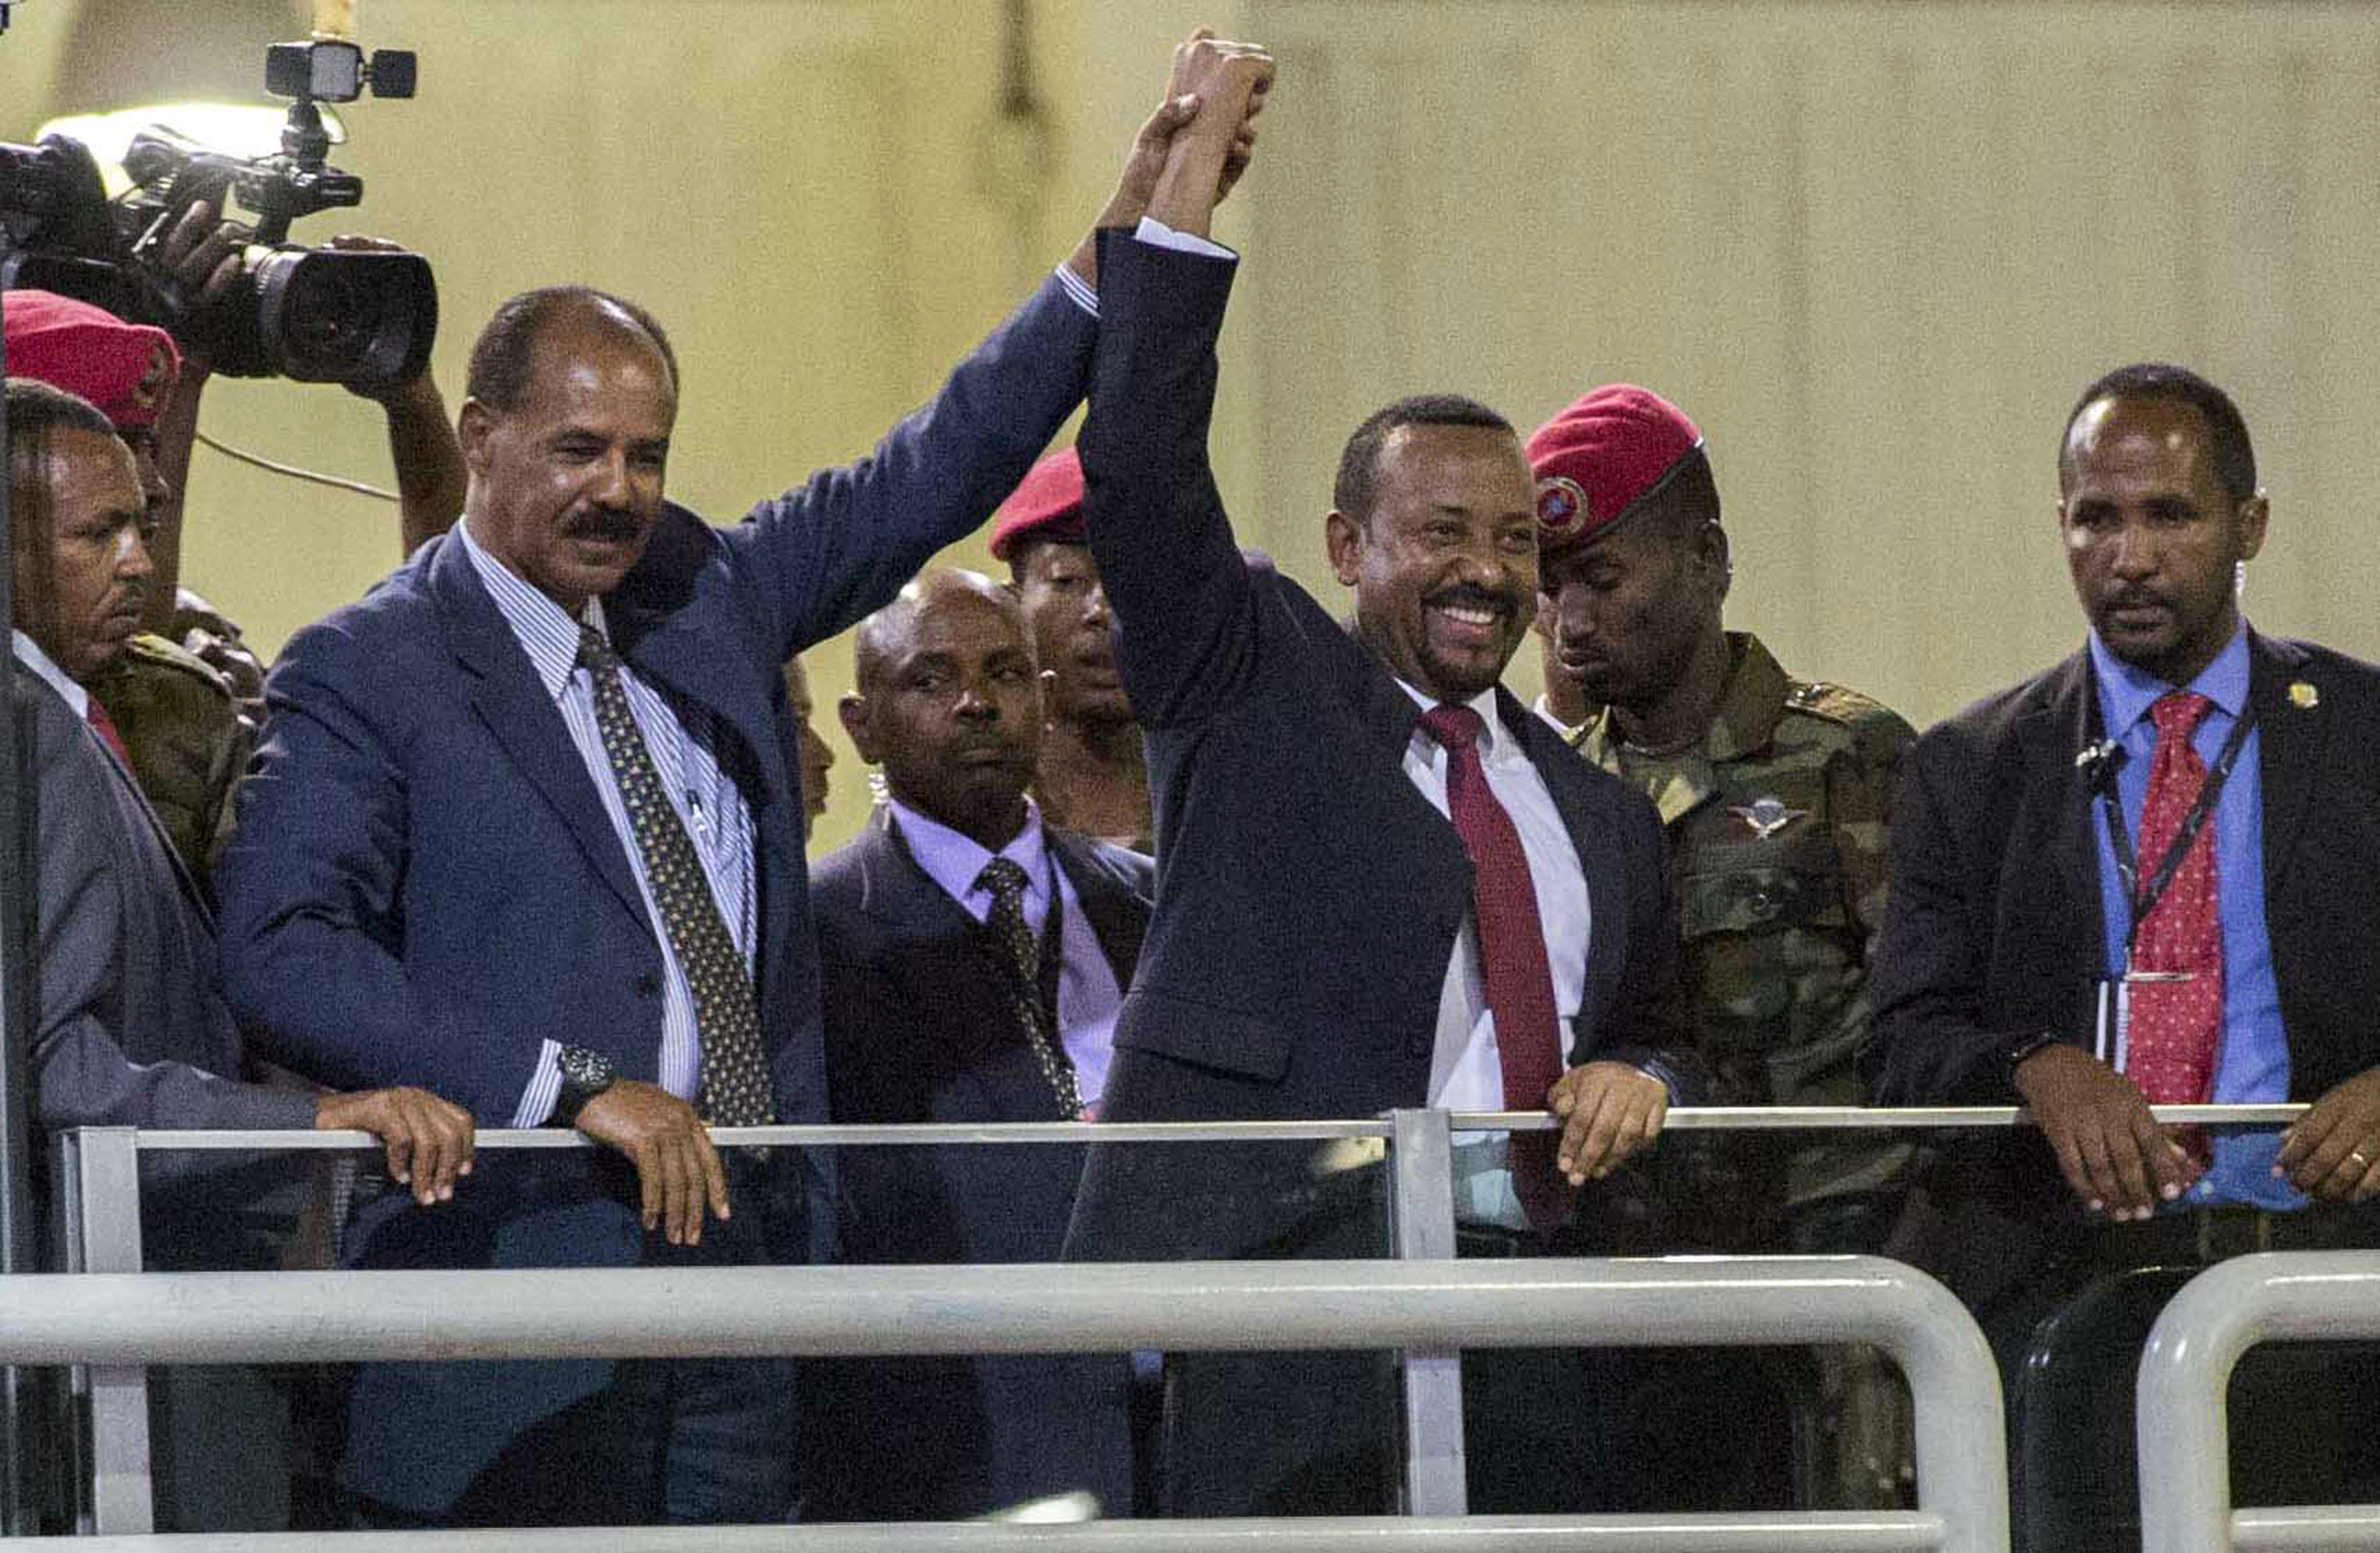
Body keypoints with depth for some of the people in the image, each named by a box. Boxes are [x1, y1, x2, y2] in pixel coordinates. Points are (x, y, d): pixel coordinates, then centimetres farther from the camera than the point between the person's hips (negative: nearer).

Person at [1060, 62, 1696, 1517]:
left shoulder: (1601, 817, 22)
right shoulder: (1251, 687, 8)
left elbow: (1651, 1030, 32)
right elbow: (1139, 470, -5)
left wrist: (1635, 1081, 6)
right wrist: (1184, 190, -9)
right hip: (1288, 1314, -5)